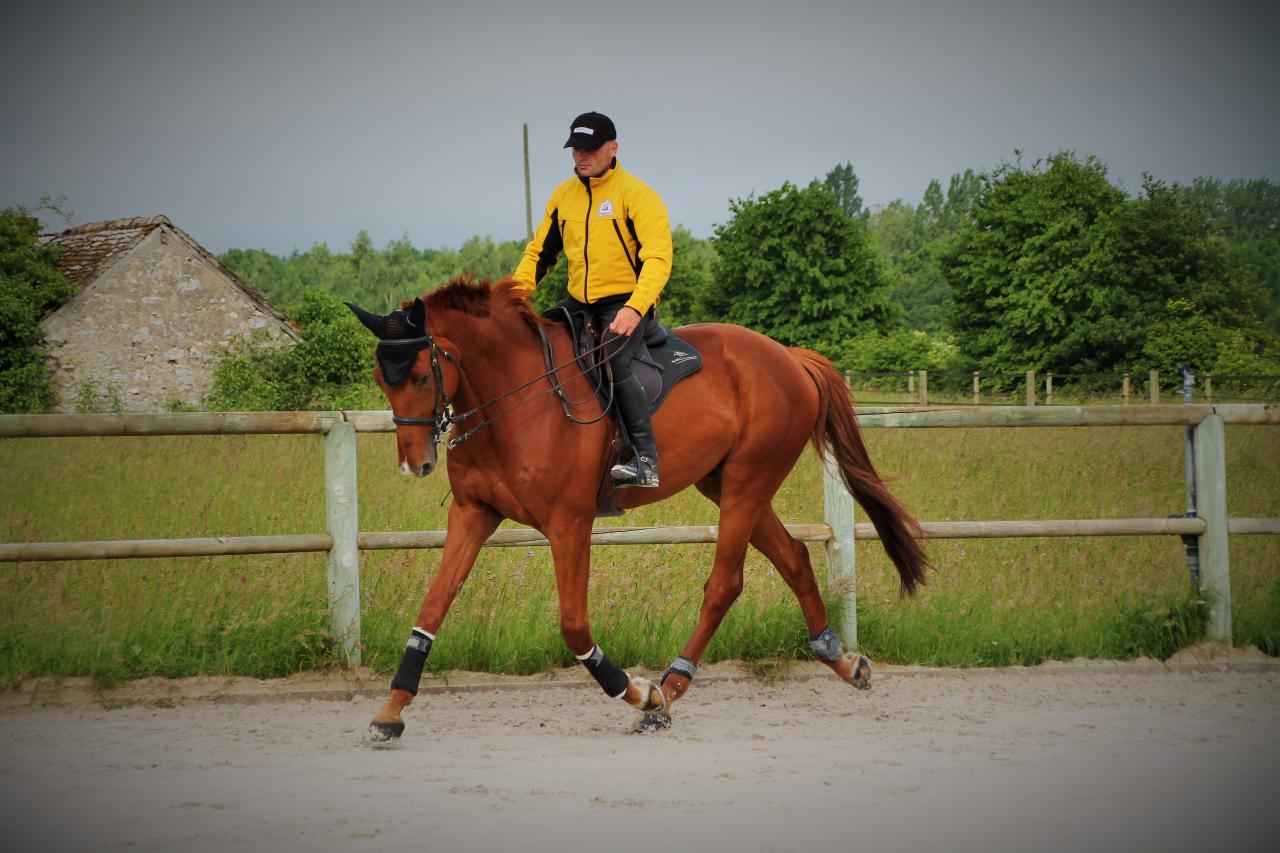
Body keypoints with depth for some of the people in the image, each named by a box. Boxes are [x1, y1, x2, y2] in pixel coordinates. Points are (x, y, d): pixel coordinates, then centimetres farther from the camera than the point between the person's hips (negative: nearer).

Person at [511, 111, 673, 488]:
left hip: (625, 305, -7)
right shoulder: (563, 196, 11)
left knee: (614, 361, -30)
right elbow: (539, 251, 20)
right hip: (578, 303, 7)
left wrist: (634, 309, -32)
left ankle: (647, 460, -30)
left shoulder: (636, 194, -9)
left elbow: (657, 259, -17)